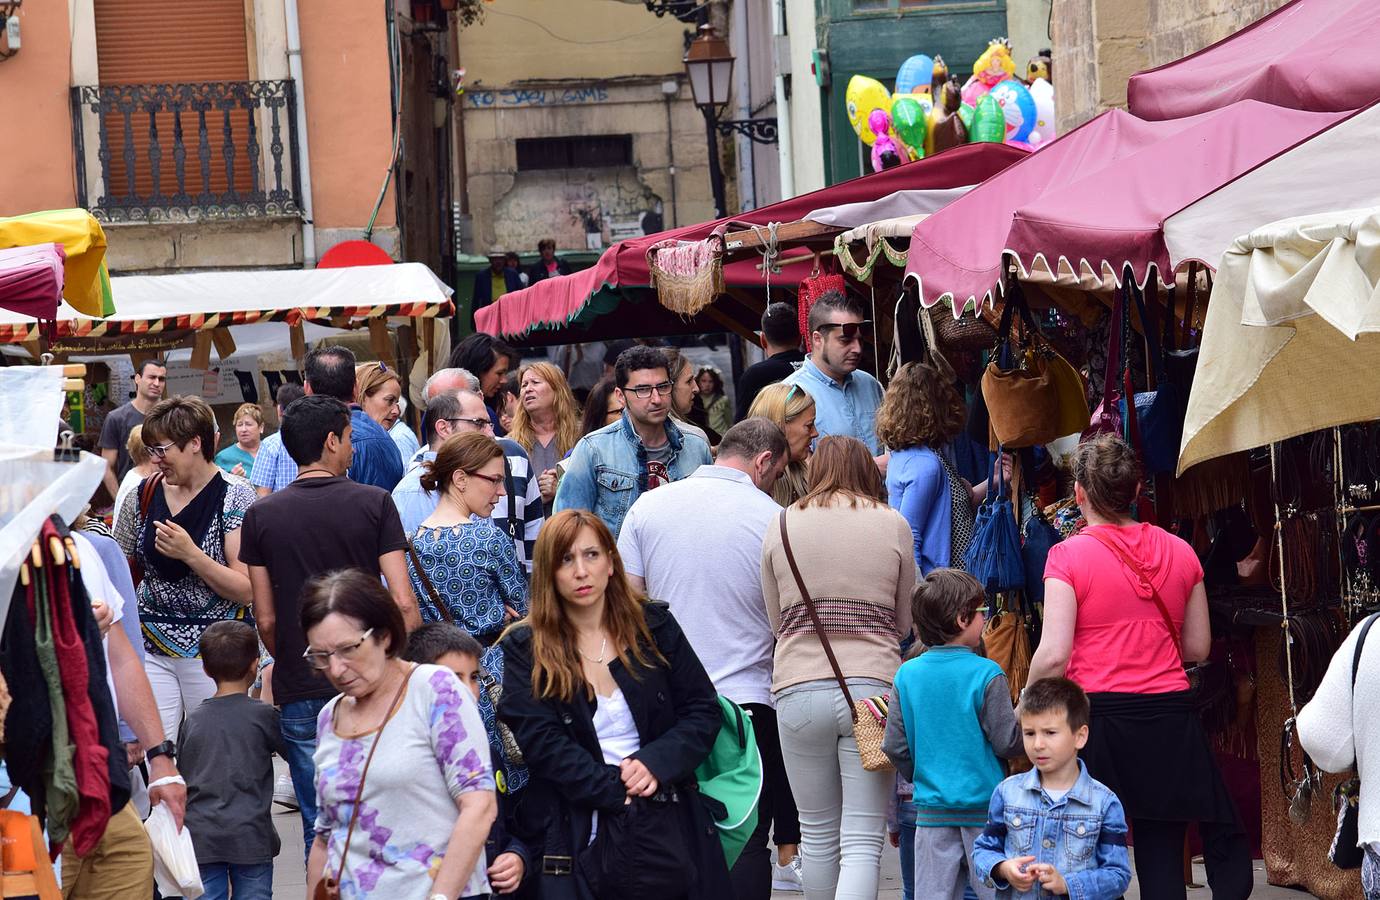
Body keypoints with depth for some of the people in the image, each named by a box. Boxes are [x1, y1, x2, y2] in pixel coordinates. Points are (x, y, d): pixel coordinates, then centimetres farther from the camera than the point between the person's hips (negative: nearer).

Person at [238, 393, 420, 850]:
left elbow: (266, 619, 3)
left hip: (300, 693, 1)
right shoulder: (374, 504, -4)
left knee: (319, 825, 6)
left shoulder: (262, 515, 1)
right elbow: (403, 603, -8)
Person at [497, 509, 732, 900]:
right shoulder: (525, 650, 1)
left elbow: (703, 711, 5)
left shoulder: (654, 626, 7)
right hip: (579, 834, -2)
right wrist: (621, 793, -18)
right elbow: (543, 743, -8)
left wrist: (655, 763, -14)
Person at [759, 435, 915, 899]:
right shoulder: (892, 525, 3)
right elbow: (905, 621, 12)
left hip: (799, 690, 2)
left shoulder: (782, 526, 6)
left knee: (817, 833, 17)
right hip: (873, 684, -1)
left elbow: (775, 620, 13)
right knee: (862, 841, -4)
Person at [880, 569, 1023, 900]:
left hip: (931, 809, 3)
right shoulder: (987, 674, -12)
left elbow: (895, 747, 2)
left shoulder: (907, 674, 0)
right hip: (984, 807, -3)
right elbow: (1007, 743, -11)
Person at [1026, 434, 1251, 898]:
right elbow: (1198, 648, 13)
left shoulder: (1068, 556, -6)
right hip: (1170, 715, 4)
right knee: (1161, 853, 8)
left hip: (1099, 714, -3)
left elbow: (1053, 655, -11)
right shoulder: (1180, 552, 7)